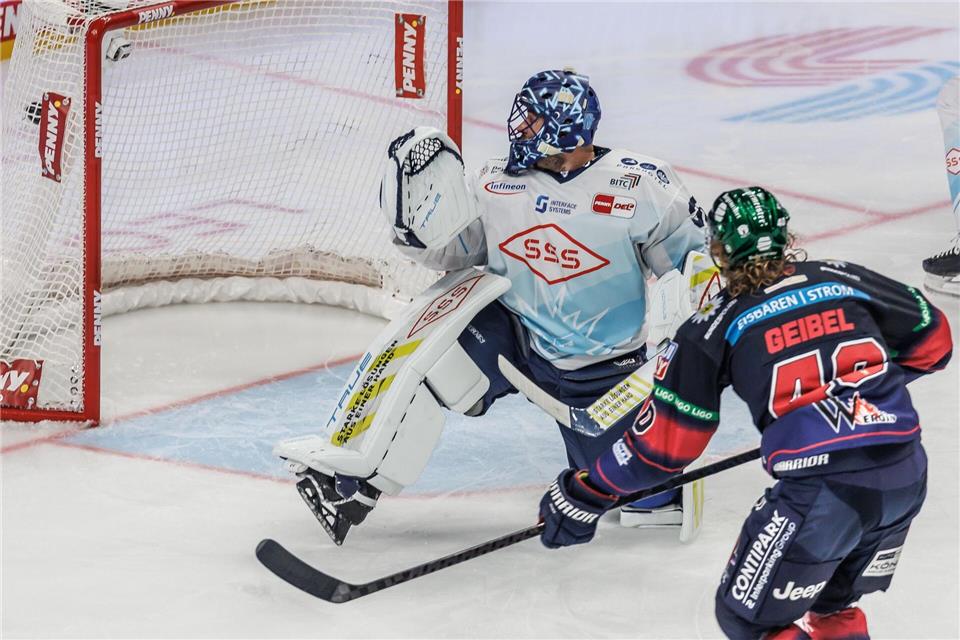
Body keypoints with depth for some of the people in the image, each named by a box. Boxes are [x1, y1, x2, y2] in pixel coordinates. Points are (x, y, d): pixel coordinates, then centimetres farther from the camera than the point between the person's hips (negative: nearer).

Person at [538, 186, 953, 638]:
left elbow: (663, 444, 5)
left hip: (820, 492, -5)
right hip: (907, 474, 5)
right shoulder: (844, 279, 13)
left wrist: (582, 495, 17)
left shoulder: (714, 327, 4)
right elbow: (932, 340, 22)